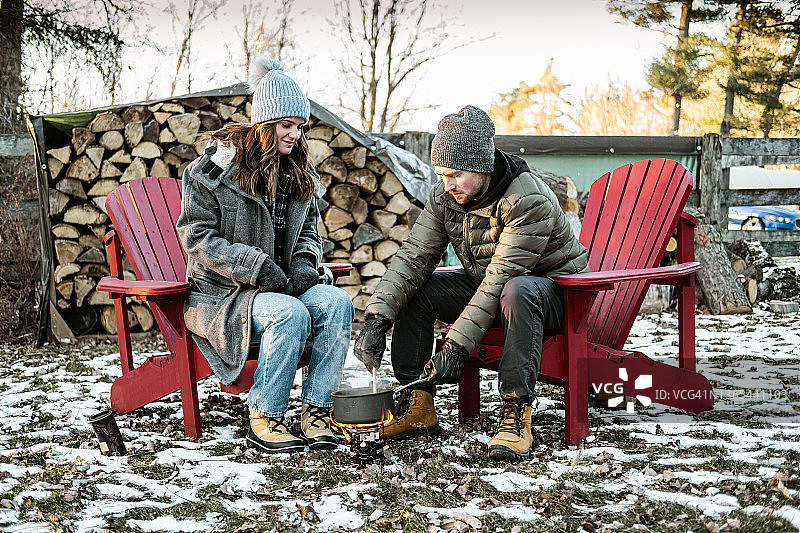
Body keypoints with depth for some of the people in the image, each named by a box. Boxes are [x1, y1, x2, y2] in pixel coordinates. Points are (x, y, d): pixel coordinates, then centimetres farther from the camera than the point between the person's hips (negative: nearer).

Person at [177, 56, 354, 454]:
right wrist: (256, 267, -21)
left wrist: (304, 263, -4)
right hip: (220, 293, -6)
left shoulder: (298, 174, 12)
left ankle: (316, 410, -18)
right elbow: (197, 236, -11)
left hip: (282, 284, 6)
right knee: (290, 313, -34)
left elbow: (308, 230, 20)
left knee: (337, 302, -24)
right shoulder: (217, 165, -7)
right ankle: (263, 421, -21)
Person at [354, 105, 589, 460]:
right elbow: (413, 257, -12)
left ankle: (516, 412, -33)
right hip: (484, 286, 7)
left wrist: (457, 344, -38)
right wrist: (377, 318, -25)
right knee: (414, 288, -11)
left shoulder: (529, 201, -29)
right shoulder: (444, 197, -7)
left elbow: (501, 279, -34)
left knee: (516, 291, -40)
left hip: (551, 288, -7)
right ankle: (418, 407, -7)